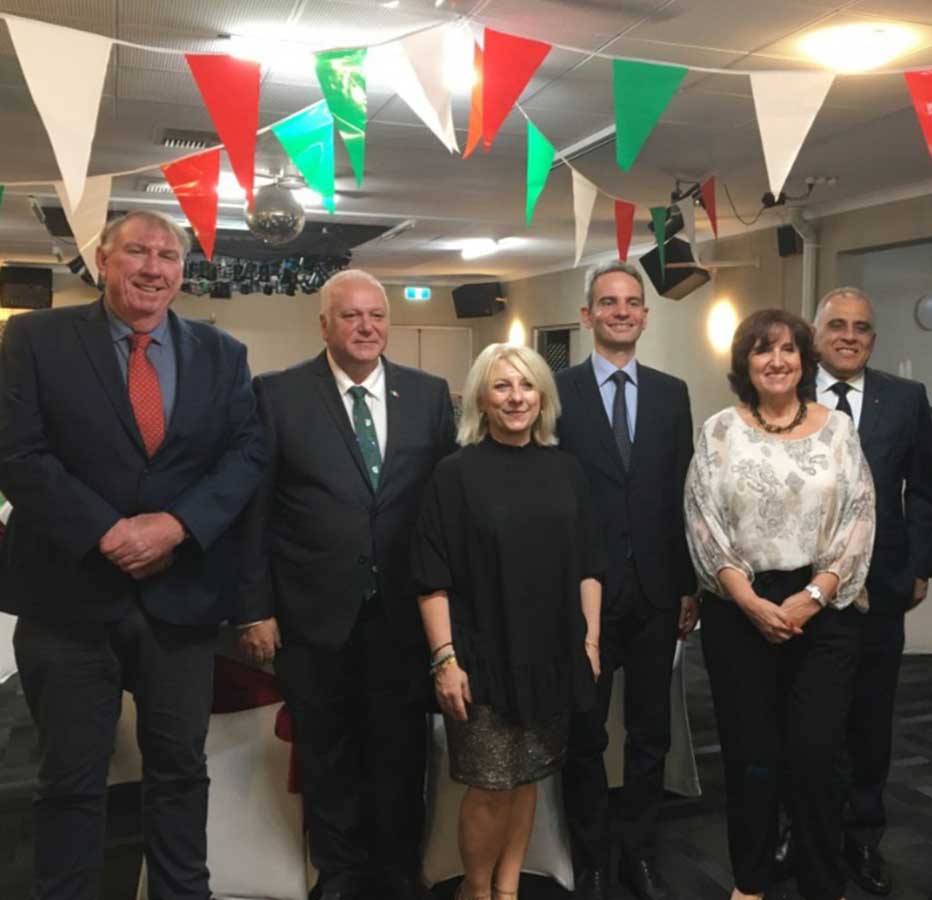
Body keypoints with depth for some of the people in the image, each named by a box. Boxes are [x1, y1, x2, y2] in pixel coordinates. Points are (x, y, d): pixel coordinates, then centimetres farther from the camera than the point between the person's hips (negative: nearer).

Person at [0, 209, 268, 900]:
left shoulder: (222, 354, 7)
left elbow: (248, 453, -1)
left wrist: (177, 524, -16)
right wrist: (106, 532, -17)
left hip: (182, 593, 2)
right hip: (69, 594, -2)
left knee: (181, 768, 15)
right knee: (72, 779, 11)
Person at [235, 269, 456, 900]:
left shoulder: (429, 394, 2)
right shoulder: (278, 394, -4)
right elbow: (255, 509, -4)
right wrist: (255, 609, -6)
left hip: (403, 612, 2)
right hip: (314, 613, -1)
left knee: (401, 752, 16)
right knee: (327, 755, 16)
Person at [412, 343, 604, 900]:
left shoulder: (565, 470, 5)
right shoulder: (458, 473, -6)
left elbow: (587, 565, 10)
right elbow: (434, 579, -8)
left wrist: (591, 640, 5)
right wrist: (445, 659, -14)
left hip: (552, 654, 4)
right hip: (484, 656, -4)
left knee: (528, 777, 13)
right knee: (491, 785, 2)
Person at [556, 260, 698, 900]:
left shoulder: (672, 393, 7)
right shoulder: (557, 392, -4)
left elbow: (683, 494, 6)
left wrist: (690, 584, 5)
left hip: (656, 592, 3)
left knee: (651, 736, 14)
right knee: (584, 737, 11)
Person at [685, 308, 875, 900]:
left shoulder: (838, 427, 5)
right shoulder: (721, 430, 2)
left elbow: (859, 521, 0)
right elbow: (703, 525, -3)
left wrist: (812, 596, -11)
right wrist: (751, 601, -11)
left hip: (824, 611, 0)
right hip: (739, 613, 0)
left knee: (814, 756, 1)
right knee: (750, 754, 8)